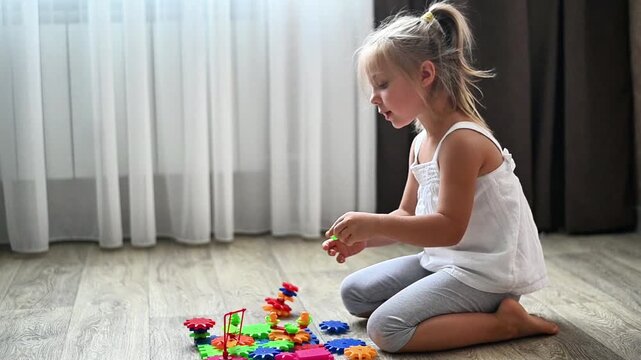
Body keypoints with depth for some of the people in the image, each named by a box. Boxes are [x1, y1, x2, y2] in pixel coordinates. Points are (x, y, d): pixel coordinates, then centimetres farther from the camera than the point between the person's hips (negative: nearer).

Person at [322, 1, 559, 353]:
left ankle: (505, 321, -10)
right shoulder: (420, 143, 9)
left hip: (483, 271, -10)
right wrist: (364, 237, -5)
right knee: (354, 293, 11)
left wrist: (375, 223, -26)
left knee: (386, 328, -21)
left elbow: (450, 227, -26)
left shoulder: (462, 140, -22)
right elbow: (408, 214, 13)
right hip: (443, 260, 10)